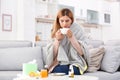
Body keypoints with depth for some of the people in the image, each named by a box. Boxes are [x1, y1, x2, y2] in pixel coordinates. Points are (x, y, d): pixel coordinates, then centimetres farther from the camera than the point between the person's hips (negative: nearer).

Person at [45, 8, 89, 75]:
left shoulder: (78, 30, -3)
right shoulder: (56, 31, 4)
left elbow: (82, 52, -8)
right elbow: (52, 54, 0)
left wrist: (71, 37, -18)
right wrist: (57, 40, -15)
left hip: (76, 64, -1)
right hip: (59, 64, 2)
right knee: (58, 71, -30)